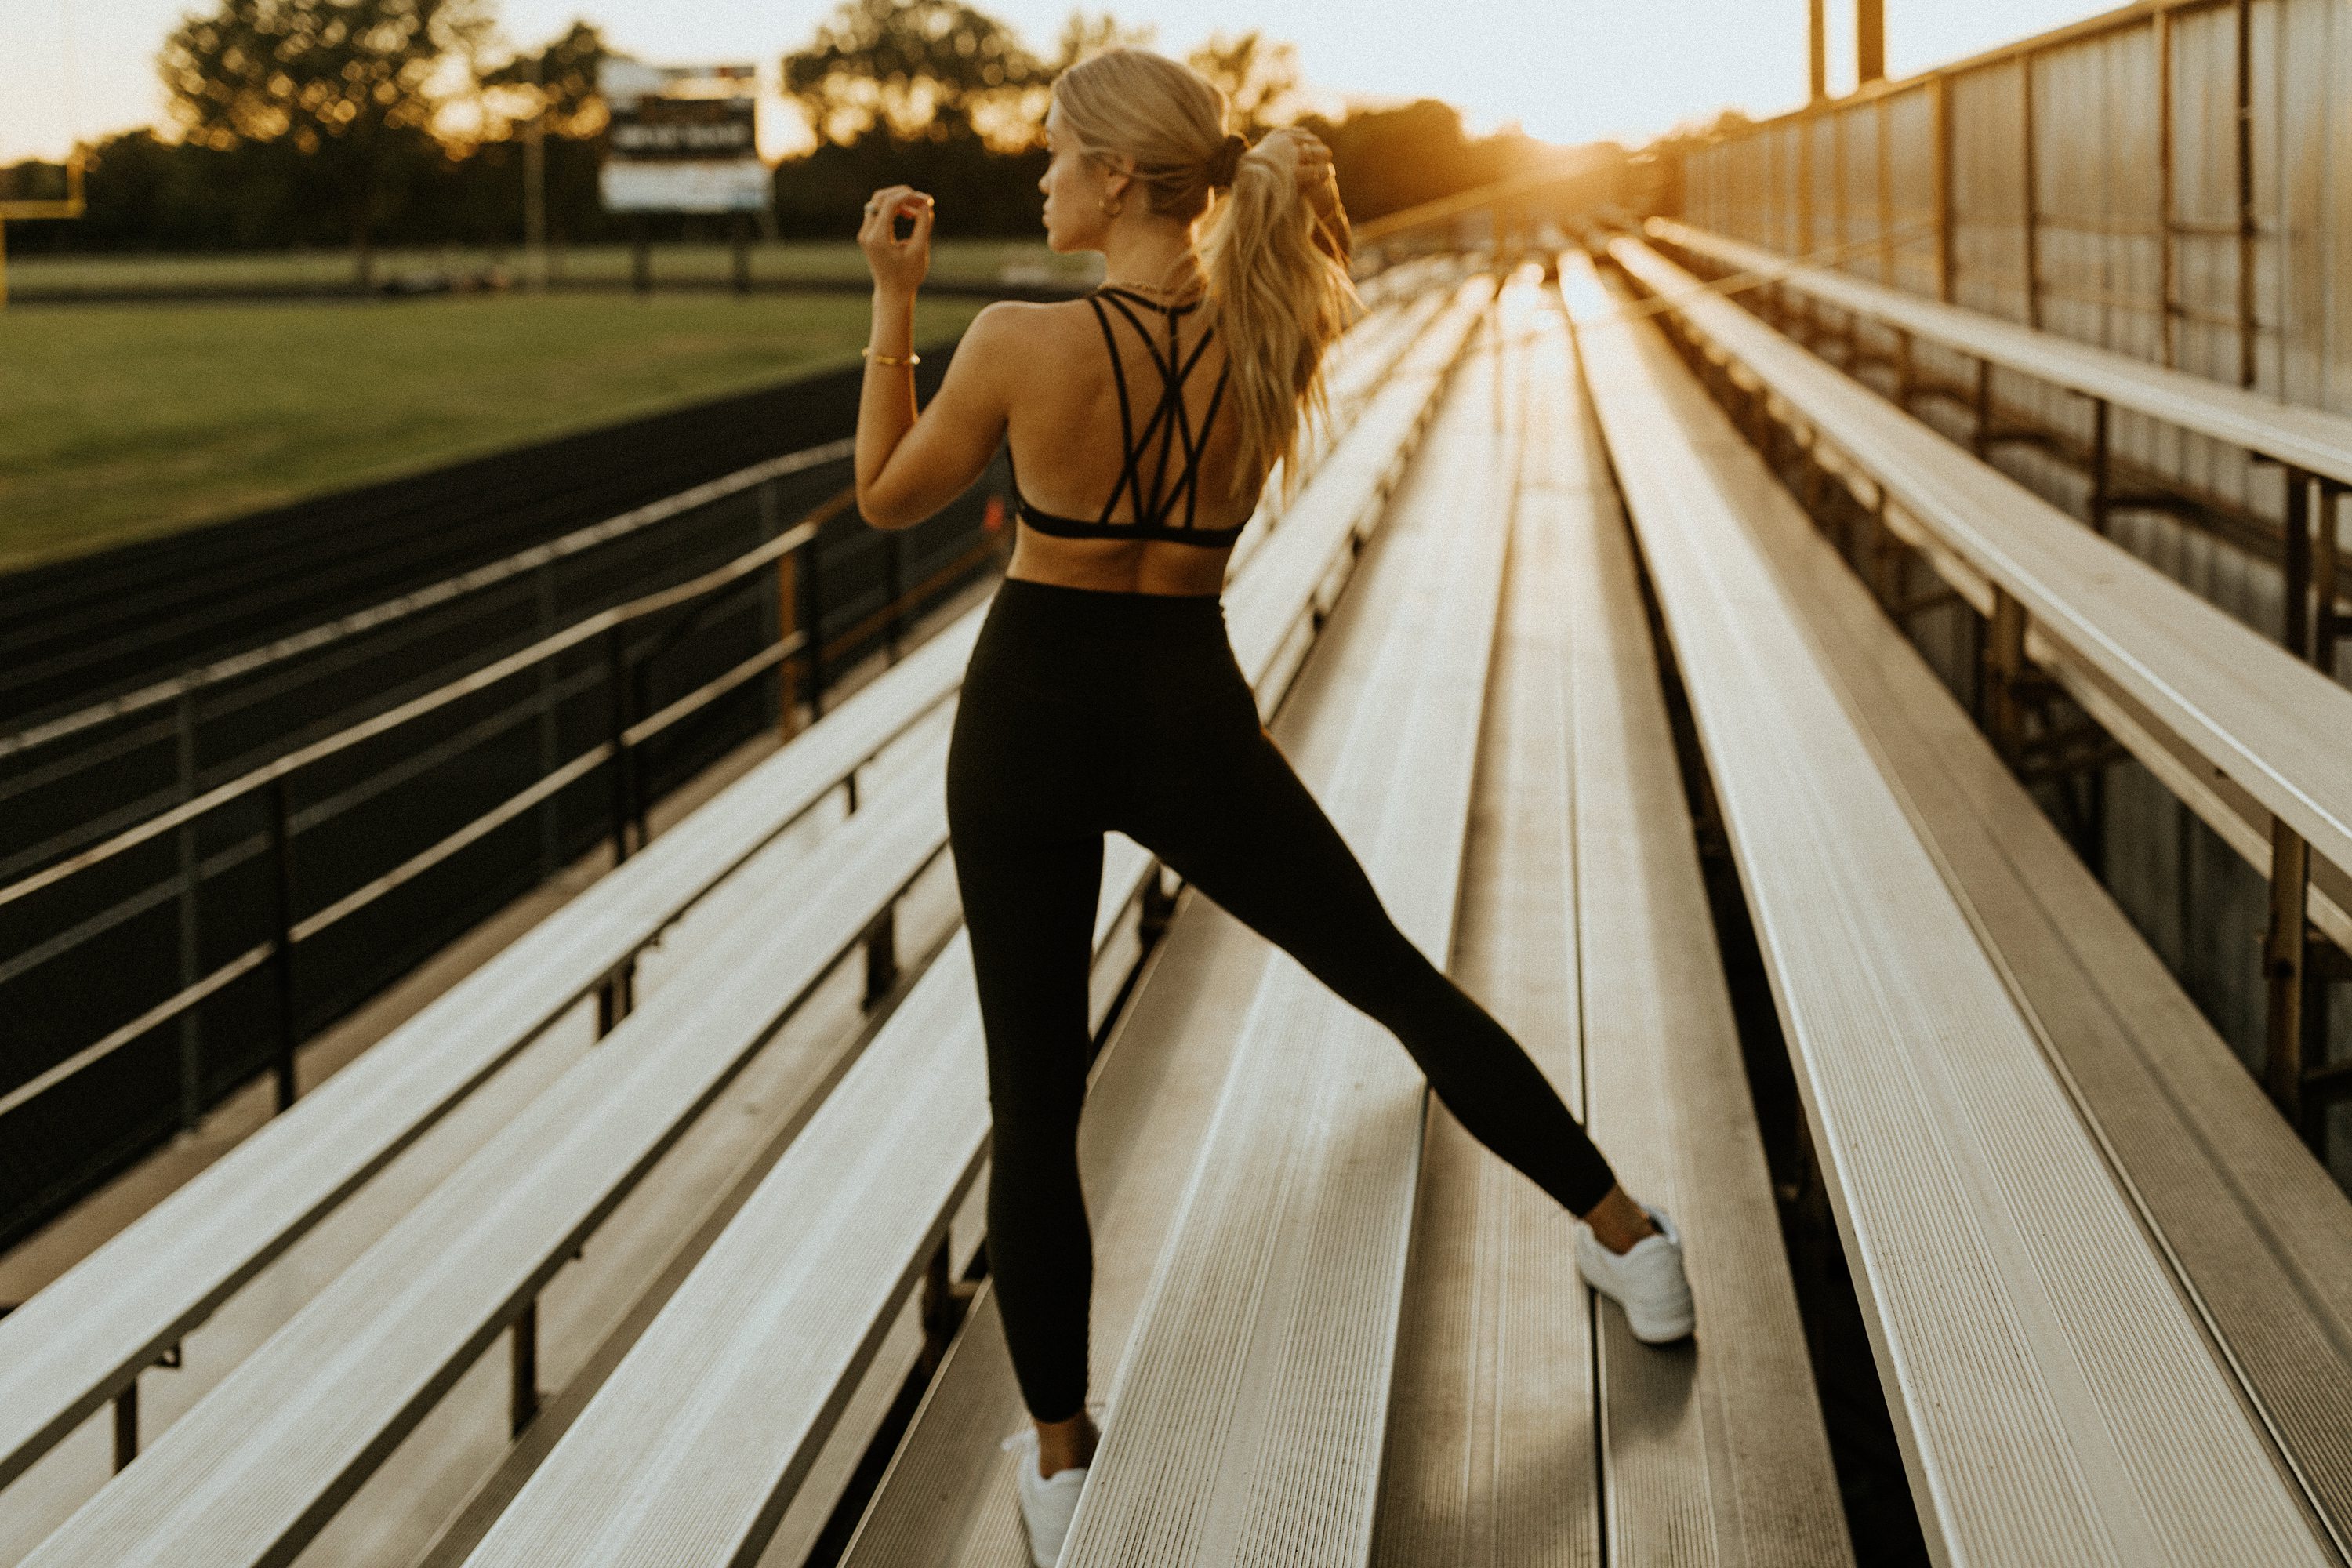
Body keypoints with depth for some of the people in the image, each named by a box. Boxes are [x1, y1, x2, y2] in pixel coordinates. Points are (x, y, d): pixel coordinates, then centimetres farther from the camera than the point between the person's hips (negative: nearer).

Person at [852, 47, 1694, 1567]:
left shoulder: (1022, 341, -17)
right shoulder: (1265, 332, -6)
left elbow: (889, 496, -1)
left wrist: (895, 299, 2)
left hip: (1032, 714, -2)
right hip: (1191, 715, 3)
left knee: (1035, 1104, 6)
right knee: (1395, 978, 19)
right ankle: (1630, 1239, 28)